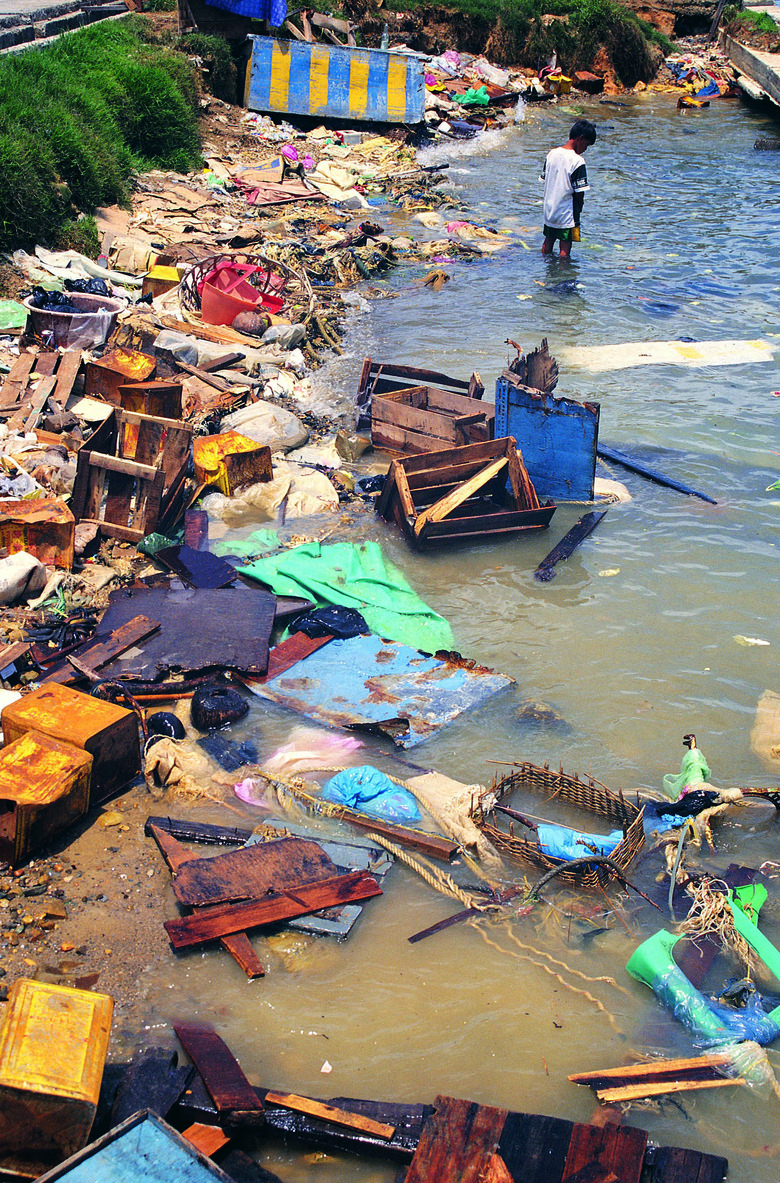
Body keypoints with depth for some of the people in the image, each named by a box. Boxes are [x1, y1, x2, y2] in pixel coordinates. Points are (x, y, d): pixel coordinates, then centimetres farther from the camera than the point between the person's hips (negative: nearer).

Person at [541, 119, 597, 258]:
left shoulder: (552, 154, 1)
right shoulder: (577, 161, -19)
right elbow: (579, 191, -16)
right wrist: (579, 208, 1)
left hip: (549, 209, 7)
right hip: (567, 213, -7)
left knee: (548, 241, 21)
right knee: (565, 248, 2)